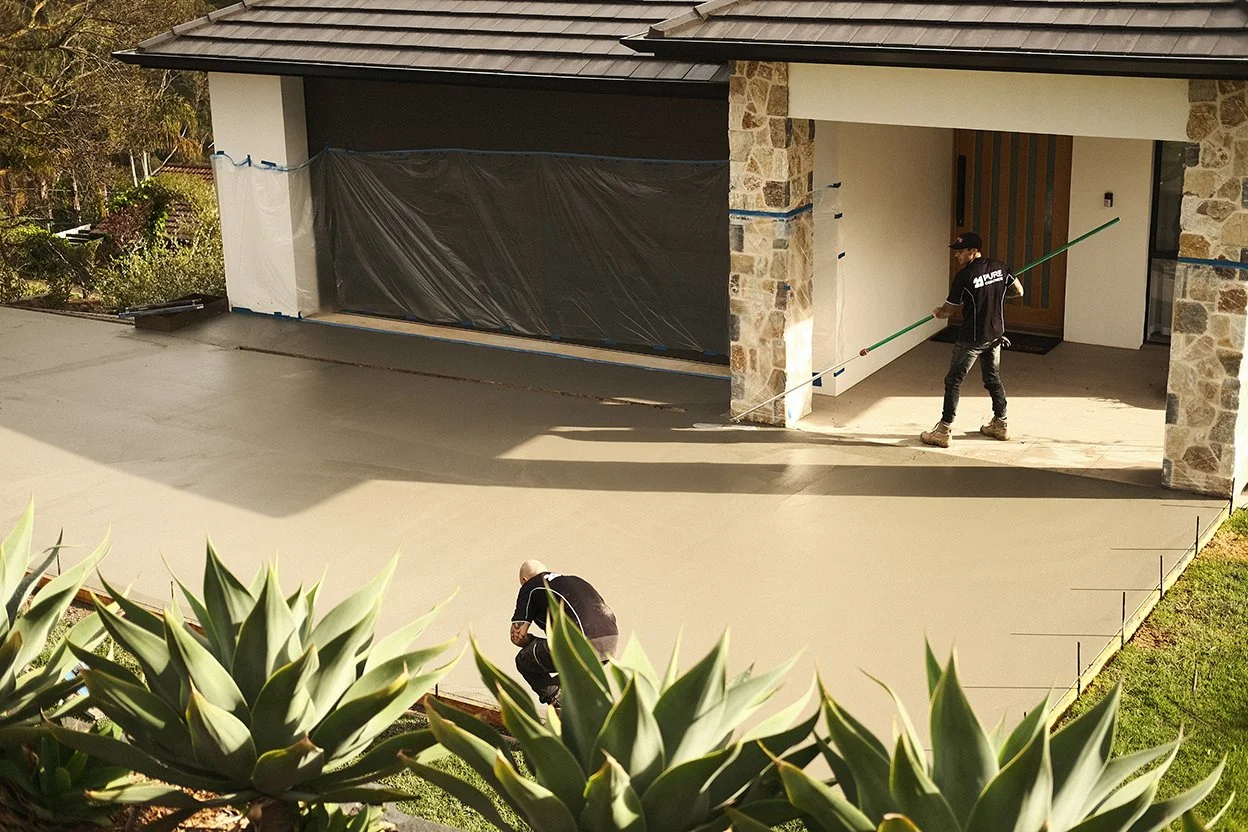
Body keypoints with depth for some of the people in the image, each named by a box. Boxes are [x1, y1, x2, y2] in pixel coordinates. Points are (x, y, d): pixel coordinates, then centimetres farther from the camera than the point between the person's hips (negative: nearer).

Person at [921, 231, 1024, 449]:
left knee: (953, 382, 1)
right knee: (993, 379, 21)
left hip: (972, 339, -7)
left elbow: (948, 310, -10)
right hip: (995, 335, 7)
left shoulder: (964, 277, -19)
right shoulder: (999, 267, -2)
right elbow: (1018, 291, 10)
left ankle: (943, 432, 2)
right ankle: (1001, 425, 29)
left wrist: (936, 312, 12)